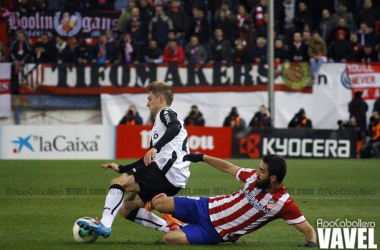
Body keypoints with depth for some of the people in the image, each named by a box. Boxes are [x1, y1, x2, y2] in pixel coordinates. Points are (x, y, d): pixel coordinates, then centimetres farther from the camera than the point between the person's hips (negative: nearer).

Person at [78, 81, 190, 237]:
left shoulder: (166, 113, 5)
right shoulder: (158, 123, 33)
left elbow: (175, 128, -21)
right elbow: (149, 161, 35)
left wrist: (156, 148, -32)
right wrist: (121, 169, 33)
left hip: (167, 168, -9)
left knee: (119, 182, -12)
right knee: (126, 208, 9)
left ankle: (104, 225, -29)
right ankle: (171, 227, -2)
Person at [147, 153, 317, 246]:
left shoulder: (284, 203, -22)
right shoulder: (254, 176, -8)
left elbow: (307, 228, -18)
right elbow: (228, 168, 9)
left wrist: (311, 243, -40)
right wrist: (202, 157, 12)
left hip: (216, 233, -4)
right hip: (209, 208, 4)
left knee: (169, 239, -21)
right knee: (159, 203, -4)